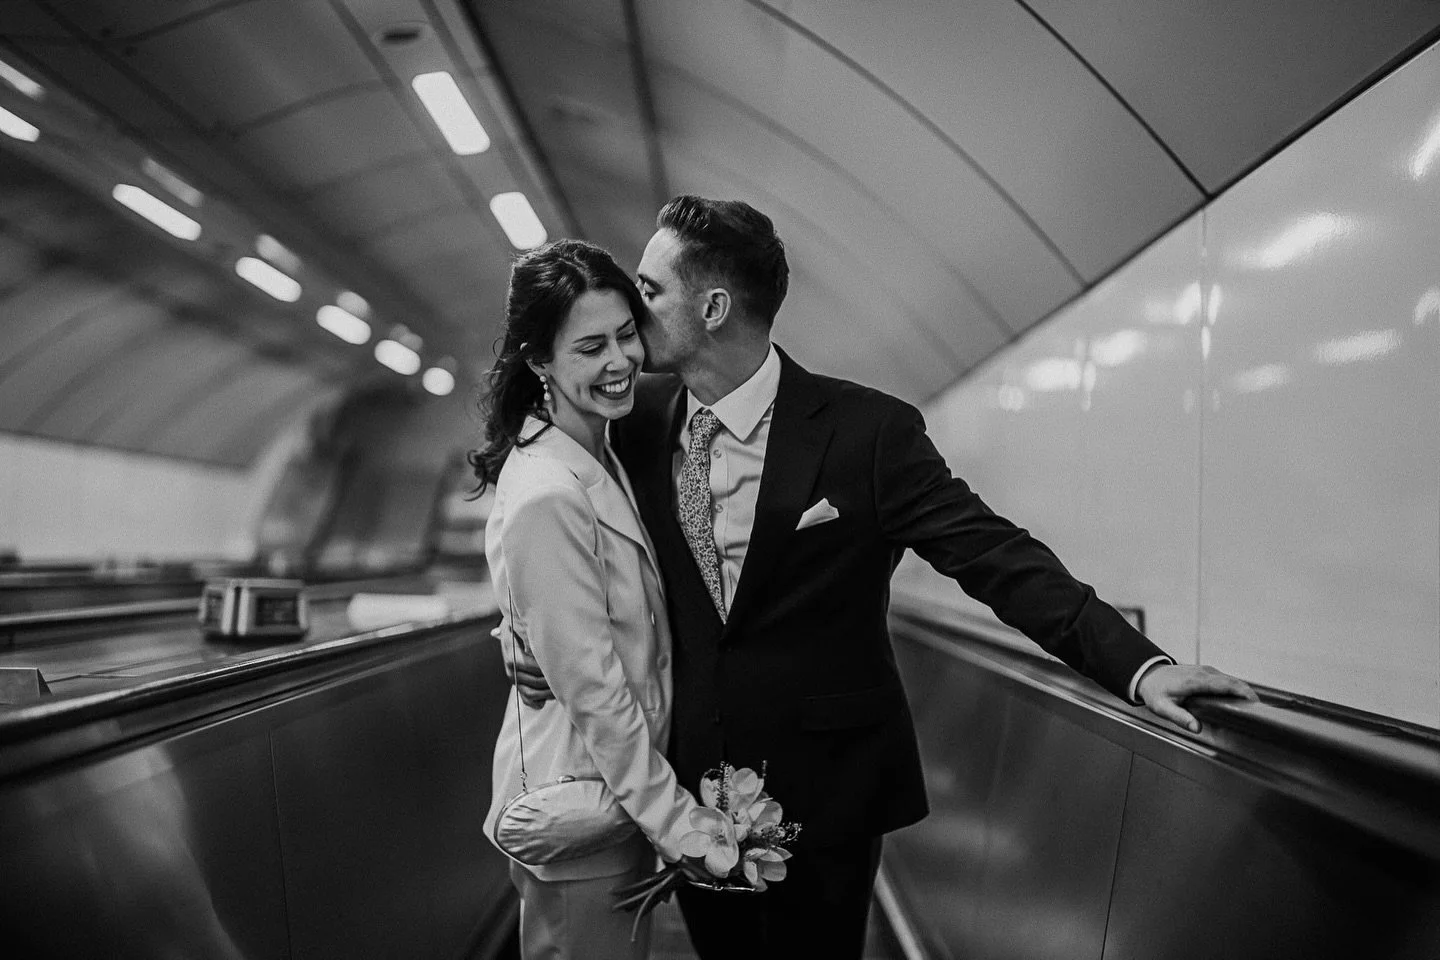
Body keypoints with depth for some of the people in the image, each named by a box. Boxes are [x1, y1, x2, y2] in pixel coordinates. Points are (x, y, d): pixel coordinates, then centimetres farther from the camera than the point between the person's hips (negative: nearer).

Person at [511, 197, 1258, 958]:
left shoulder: (867, 430, -14)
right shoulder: (637, 419, -3)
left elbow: (993, 554, -15)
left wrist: (1139, 665, -23)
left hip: (823, 789, -3)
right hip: (686, 786, 4)